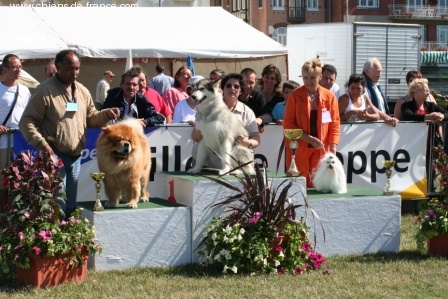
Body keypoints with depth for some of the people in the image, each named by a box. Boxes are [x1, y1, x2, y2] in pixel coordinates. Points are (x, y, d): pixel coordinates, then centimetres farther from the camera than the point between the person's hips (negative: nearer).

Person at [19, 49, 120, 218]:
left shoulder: (82, 91, 11)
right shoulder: (45, 91, -10)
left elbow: (91, 119, 18)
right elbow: (27, 122, -11)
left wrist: (106, 115, -3)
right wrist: (42, 144, -22)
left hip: (76, 157, 7)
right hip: (54, 156, -7)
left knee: (71, 204, 15)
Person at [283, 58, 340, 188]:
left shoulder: (330, 97, 5)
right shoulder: (295, 95, 0)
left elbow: (335, 124, 7)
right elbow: (288, 124, -2)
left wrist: (333, 148, -4)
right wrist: (310, 139, -11)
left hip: (321, 151, 1)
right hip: (299, 150, -1)